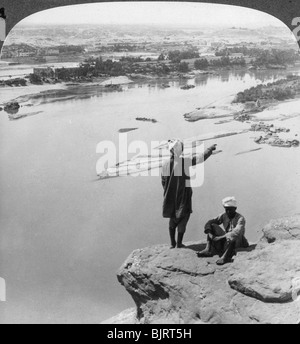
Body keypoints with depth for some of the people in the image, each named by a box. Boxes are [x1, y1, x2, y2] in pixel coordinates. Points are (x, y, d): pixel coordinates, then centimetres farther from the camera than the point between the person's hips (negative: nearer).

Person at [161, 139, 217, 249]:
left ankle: (172, 243, 24)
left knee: (172, 218, 19)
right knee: (183, 218, 9)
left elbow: (163, 181, 5)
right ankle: (179, 243, 11)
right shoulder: (185, 161, -15)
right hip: (183, 195, -4)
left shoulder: (165, 164, -4)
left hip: (170, 196, 4)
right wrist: (210, 149, 11)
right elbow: (201, 157, -5)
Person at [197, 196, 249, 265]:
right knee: (212, 226, -8)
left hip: (237, 242, -6)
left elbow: (237, 232, -34)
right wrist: (209, 233, -24)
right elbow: (209, 223, -3)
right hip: (226, 240, 6)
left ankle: (225, 256, -44)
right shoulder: (224, 216, 0)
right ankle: (209, 250, -23)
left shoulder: (240, 218, -17)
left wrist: (221, 237, -35)